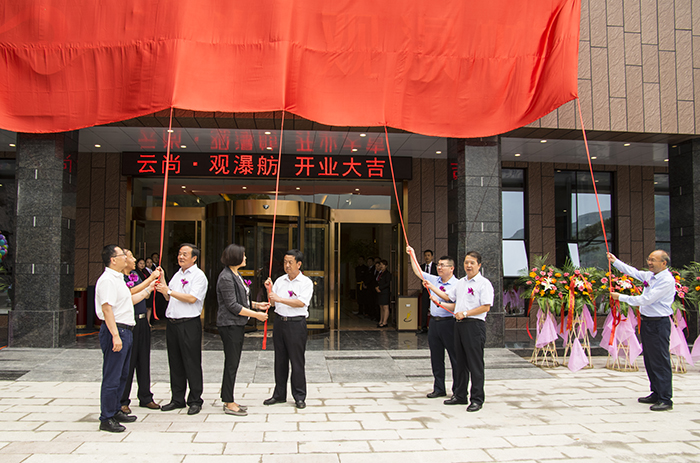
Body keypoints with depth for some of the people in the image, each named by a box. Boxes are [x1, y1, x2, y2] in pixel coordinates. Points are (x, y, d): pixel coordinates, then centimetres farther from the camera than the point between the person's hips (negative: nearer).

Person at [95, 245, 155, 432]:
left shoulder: (118, 279, 18)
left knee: (122, 375, 17)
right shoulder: (107, 280, -14)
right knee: (112, 377, -4)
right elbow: (106, 308, -21)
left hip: (125, 331, 10)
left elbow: (130, 300, 29)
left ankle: (115, 411, 28)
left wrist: (148, 290, 32)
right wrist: (115, 335, -25)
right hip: (115, 331, -10)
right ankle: (106, 419, 3)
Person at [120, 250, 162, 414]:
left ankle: (145, 397, 22)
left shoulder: (136, 275, 14)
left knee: (143, 360, 12)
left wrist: (154, 279, 11)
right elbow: (132, 292, -23)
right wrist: (150, 279, -18)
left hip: (143, 322, 7)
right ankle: (122, 401, 11)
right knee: (127, 362, -1)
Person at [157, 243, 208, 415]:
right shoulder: (177, 275, 18)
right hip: (172, 323, 8)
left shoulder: (198, 276, -6)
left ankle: (195, 401, 5)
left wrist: (169, 291, -13)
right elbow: (168, 297, 21)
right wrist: (162, 282, 8)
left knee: (192, 364, -3)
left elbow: (192, 298, -18)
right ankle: (177, 399, 22)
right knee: (175, 363, 12)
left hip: (189, 324, -7)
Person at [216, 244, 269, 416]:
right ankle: (229, 404, 5)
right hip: (230, 324, -10)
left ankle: (228, 400, 21)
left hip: (238, 324, 10)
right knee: (231, 363, -4)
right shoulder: (226, 278, -17)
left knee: (233, 363, 13)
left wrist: (257, 304, 11)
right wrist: (255, 314, -18)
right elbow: (232, 305, -20)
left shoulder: (236, 275, 14)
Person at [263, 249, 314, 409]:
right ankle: (279, 394, 21)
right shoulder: (280, 281, 11)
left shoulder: (306, 282, -3)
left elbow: (301, 302, -16)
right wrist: (269, 290, -2)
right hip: (279, 322, 5)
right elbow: (272, 303, 14)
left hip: (296, 324, -5)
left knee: (297, 361, 0)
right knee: (280, 360, 11)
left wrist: (280, 299, -18)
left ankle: (299, 397, 10)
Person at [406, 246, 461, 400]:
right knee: (436, 357, 13)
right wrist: (412, 254, 15)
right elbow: (418, 272, 17)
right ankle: (439, 388, 24)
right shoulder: (434, 280, 11)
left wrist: (441, 303, -23)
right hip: (434, 322, 7)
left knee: (455, 359, -1)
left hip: (449, 323, -7)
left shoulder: (456, 285, -8)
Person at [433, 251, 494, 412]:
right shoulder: (461, 282, 17)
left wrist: (465, 313, -16)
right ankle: (460, 396, 24)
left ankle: (477, 399, 5)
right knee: (460, 362, 14)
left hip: (474, 325, -7)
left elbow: (486, 307, -14)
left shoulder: (484, 283, -7)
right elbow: (448, 296, 28)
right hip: (459, 325, 7)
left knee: (475, 364, -3)